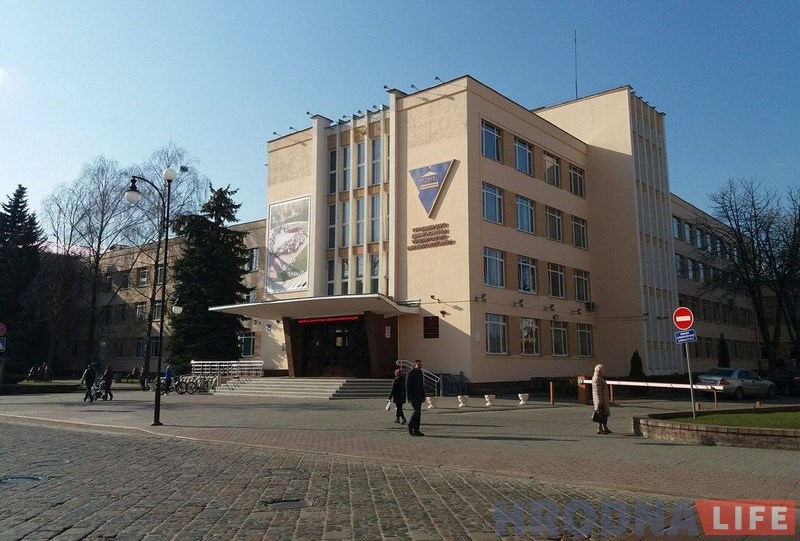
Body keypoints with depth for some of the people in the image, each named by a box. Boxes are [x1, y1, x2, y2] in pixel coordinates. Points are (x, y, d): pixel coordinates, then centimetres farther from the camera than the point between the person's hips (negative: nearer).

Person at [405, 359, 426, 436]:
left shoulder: (421, 374, 15)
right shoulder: (410, 374, -8)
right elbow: (407, 386, -12)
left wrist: (423, 397, 15)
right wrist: (409, 398, -18)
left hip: (419, 397, 7)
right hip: (413, 397, -7)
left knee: (418, 413, 5)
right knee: (417, 411, -18)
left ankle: (416, 430, 9)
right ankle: (410, 426, 1)